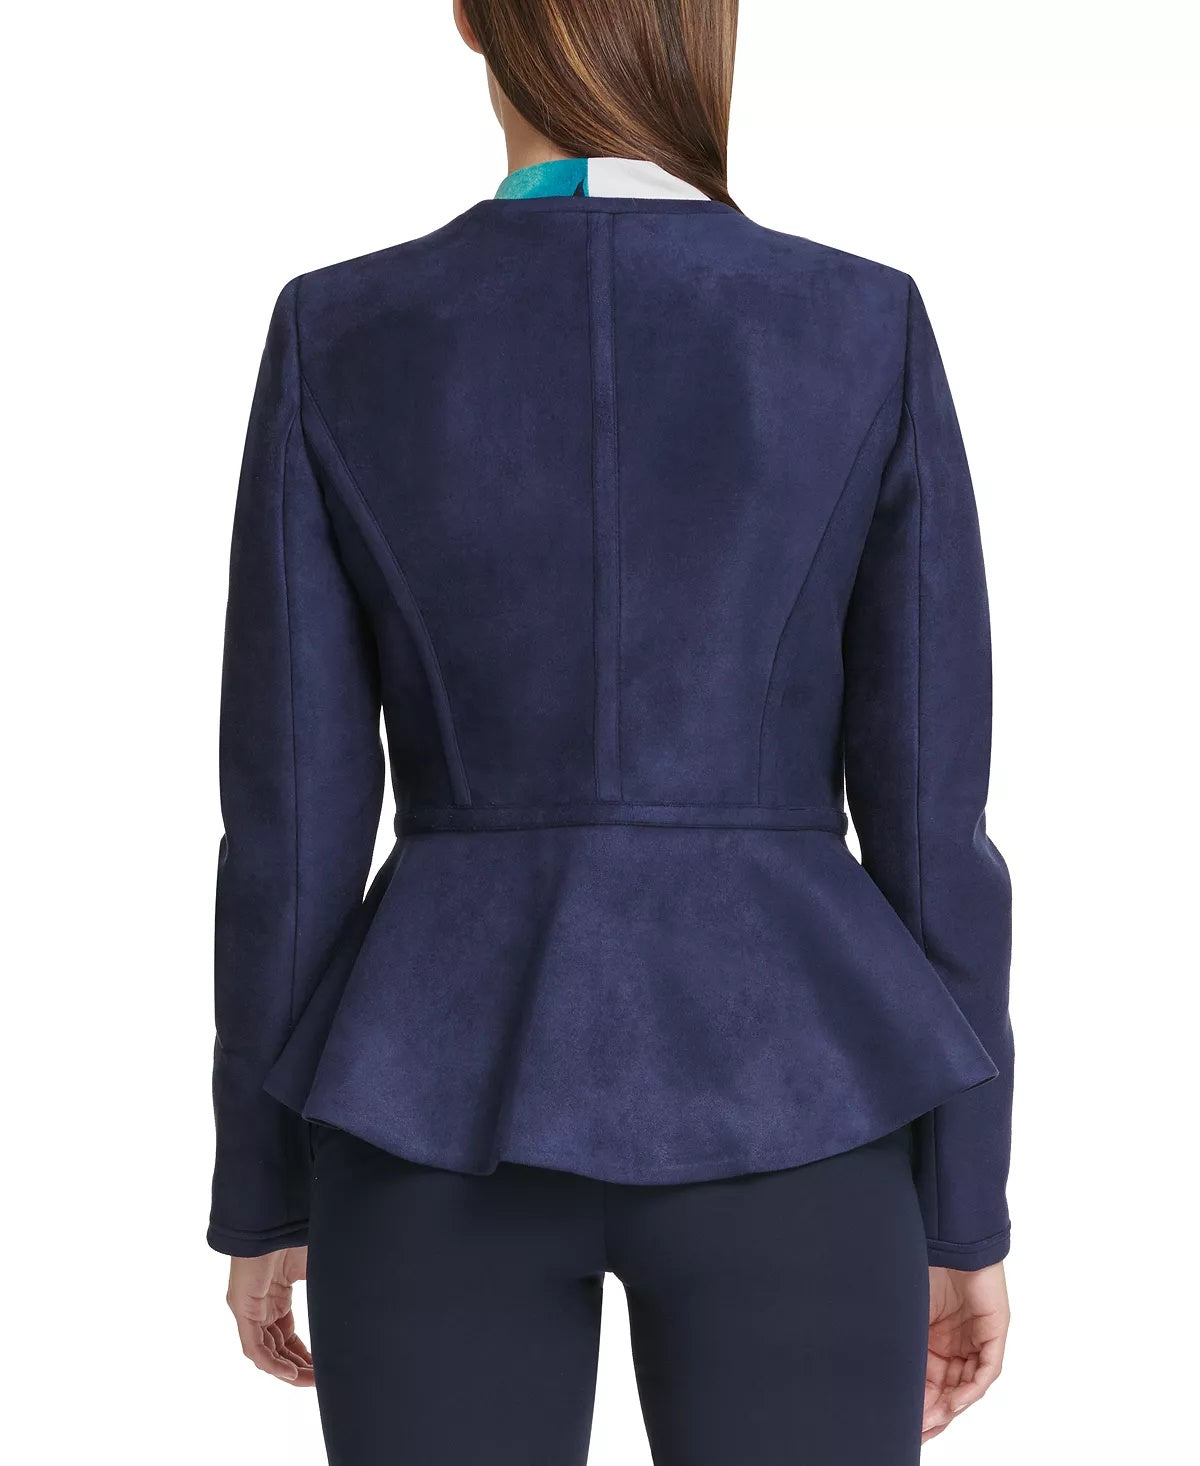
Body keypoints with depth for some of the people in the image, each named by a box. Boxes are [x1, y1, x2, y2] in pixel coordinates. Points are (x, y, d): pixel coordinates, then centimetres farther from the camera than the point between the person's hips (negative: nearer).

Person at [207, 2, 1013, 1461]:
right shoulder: (869, 329, -4)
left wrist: (262, 1192, 8)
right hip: (780, 1113, 0)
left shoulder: (338, 333, -4)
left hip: (444, 1113, 1)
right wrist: (965, 1206, 7)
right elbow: (927, 807, -3)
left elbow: (292, 811, -3)